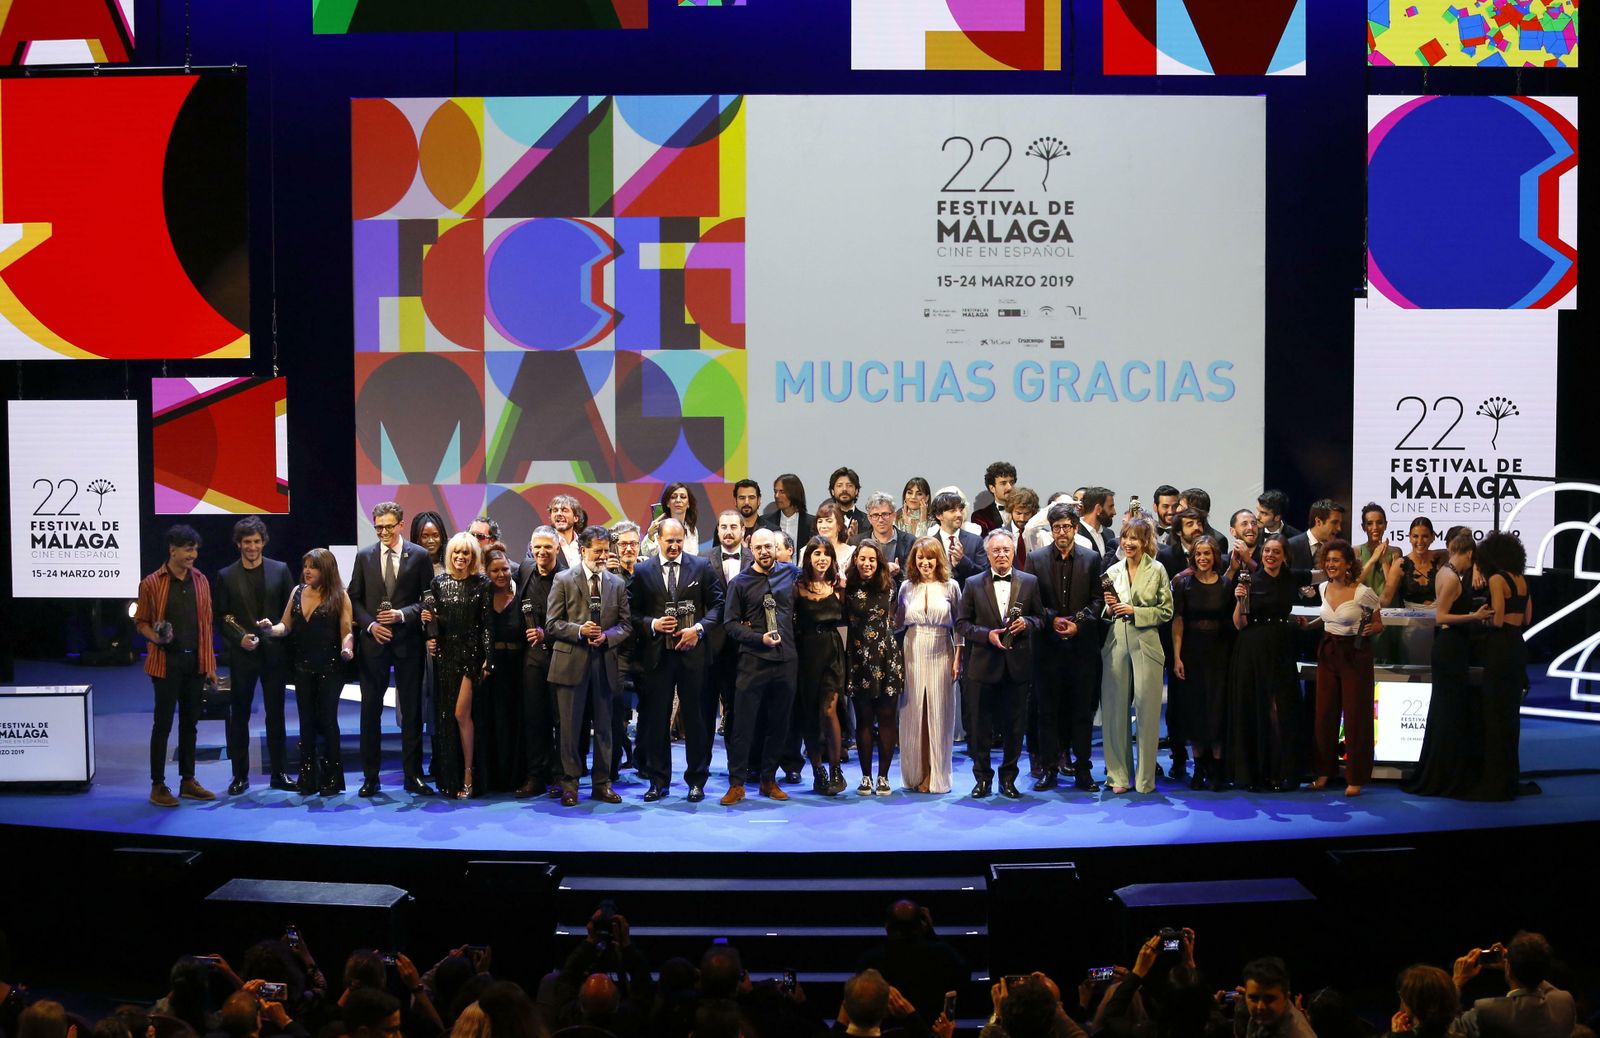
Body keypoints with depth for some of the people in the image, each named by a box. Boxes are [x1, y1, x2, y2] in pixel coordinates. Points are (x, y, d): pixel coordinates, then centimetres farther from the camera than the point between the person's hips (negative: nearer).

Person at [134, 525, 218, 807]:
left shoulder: (200, 581, 7)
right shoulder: (152, 583, -6)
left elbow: (206, 624, 10)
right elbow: (140, 621, 0)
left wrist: (210, 664, 7)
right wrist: (156, 637, -21)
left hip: (195, 662, 5)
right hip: (167, 662, -5)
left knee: (190, 723, 11)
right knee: (163, 723, -1)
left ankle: (188, 781, 20)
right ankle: (158, 786, 5)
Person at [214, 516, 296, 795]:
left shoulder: (280, 570, 3)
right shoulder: (226, 576, 1)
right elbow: (219, 618, 2)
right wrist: (239, 638, -12)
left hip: (274, 653, 1)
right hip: (242, 655, -1)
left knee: (276, 714, 6)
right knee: (239, 715, 5)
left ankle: (278, 774, 14)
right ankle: (240, 775, 13)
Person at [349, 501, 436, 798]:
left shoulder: (419, 556, 0)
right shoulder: (364, 556, 6)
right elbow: (354, 598, 8)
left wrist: (402, 615, -14)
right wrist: (370, 624, -7)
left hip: (408, 640, -1)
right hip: (373, 640, 1)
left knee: (411, 709, 4)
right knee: (370, 709, 4)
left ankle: (413, 776, 10)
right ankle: (370, 777, 11)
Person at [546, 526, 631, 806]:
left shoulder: (617, 583, 11)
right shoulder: (564, 580, 1)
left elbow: (625, 624, 8)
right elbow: (552, 623, -2)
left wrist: (606, 636, -10)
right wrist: (579, 630, -17)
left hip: (605, 663, 3)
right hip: (572, 662, -3)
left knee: (604, 726, 8)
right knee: (570, 726, 1)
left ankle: (601, 783, 17)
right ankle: (569, 783, 10)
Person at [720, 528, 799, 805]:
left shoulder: (791, 573, 7)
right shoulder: (740, 583, 0)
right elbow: (730, 623, -2)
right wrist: (759, 638, -14)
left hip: (786, 660, 3)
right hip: (753, 661, -3)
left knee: (779, 724, 9)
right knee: (743, 724, -3)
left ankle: (769, 781, 20)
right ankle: (736, 784, 4)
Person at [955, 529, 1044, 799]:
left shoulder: (1030, 582, 5)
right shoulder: (973, 584, 3)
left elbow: (1041, 616, 8)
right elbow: (962, 622, 2)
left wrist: (1027, 623, -13)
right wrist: (987, 634, -12)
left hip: (1018, 665, 1)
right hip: (983, 665, 0)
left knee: (1015, 725, 7)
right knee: (979, 725, 4)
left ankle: (1008, 777, 19)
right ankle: (983, 777, 16)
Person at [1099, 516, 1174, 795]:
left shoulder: (1157, 570, 2)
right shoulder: (1112, 571, 11)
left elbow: (1166, 611, -1)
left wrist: (1134, 611, -10)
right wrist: (1109, 609, -4)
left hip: (1146, 645, -3)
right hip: (1116, 644, 3)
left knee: (1146, 709, -1)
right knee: (1115, 709, 3)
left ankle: (1146, 777, 8)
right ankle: (1119, 774, 13)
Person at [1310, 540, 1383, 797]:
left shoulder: (1363, 592, -13)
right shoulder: (1324, 588, 5)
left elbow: (1378, 624, -2)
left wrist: (1370, 629, -21)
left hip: (1355, 655, -5)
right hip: (1328, 653, 5)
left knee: (1355, 716, -1)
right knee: (1324, 713, 7)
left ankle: (1355, 778, 8)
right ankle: (1324, 771, 19)